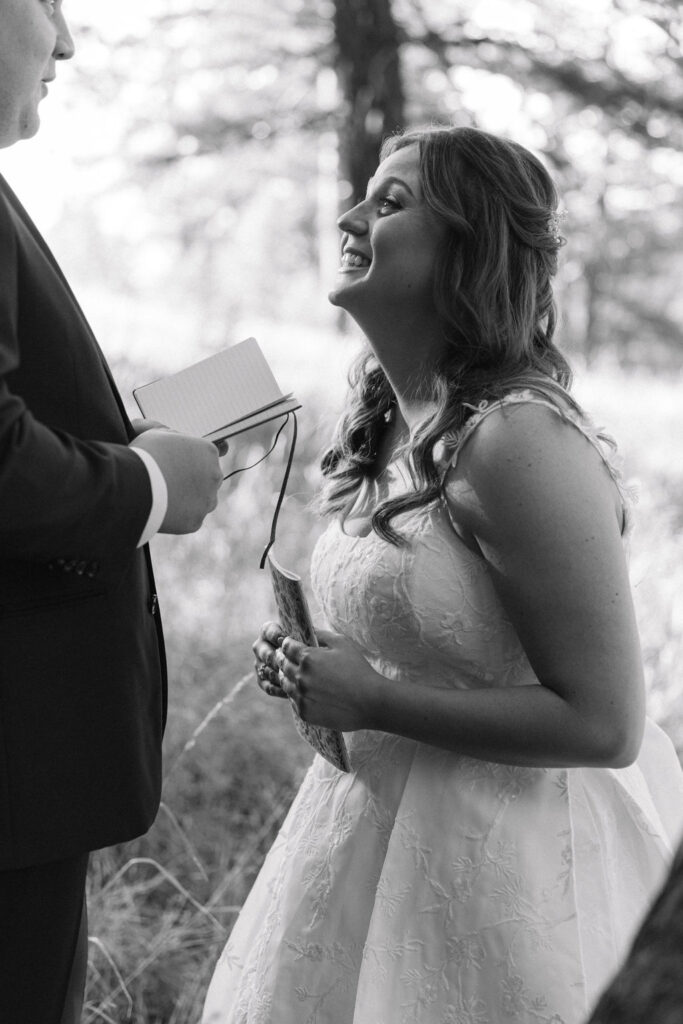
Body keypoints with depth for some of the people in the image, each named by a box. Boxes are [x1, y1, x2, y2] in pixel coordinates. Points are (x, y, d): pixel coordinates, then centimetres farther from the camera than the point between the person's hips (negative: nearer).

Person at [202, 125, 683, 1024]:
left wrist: (372, 700, -22)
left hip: (506, 851, -8)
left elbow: (604, 726, -23)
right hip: (380, 826, 8)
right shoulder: (382, 422, 4)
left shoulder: (519, 440, -23)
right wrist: (318, 671, 0)